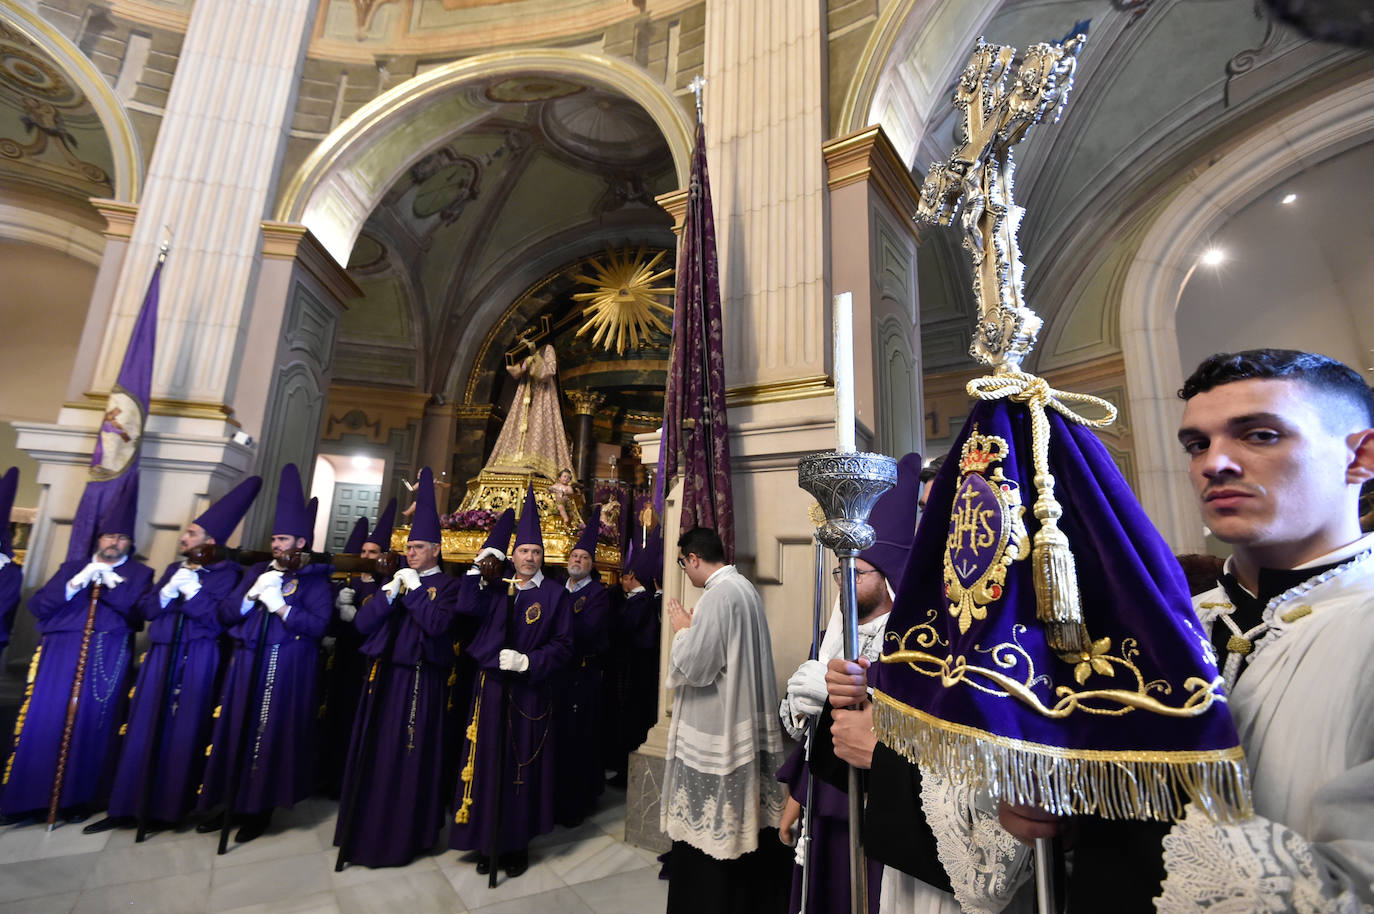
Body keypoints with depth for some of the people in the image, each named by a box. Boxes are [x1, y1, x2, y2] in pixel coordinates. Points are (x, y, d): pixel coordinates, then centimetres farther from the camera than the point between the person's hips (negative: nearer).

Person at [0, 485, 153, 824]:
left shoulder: (139, 574, 9)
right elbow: (37, 606, 7)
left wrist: (112, 585, -12)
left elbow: (142, 611, -5)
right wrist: (74, 584, -8)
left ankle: (75, 798, 9)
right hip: (62, 653, 3)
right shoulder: (71, 567, 17)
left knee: (91, 724, -1)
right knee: (44, 720, 0)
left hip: (108, 659, -2)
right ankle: (29, 796, 12)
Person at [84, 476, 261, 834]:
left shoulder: (226, 572, -5)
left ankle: (169, 807, 12)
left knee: (183, 729, 0)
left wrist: (193, 591, -16)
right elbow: (147, 610, 10)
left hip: (197, 659, -6)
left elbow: (220, 617, -14)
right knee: (145, 727, 8)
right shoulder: (174, 569, 15)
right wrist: (167, 592, -9)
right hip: (161, 656, 6)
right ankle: (129, 805, 18)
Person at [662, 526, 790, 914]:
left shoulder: (718, 595, -22)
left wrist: (682, 628, -8)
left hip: (715, 729, -9)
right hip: (746, 719, 9)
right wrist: (695, 628, 8)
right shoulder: (744, 586, 6)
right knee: (747, 818, 21)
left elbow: (693, 665, -23)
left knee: (710, 828, 8)